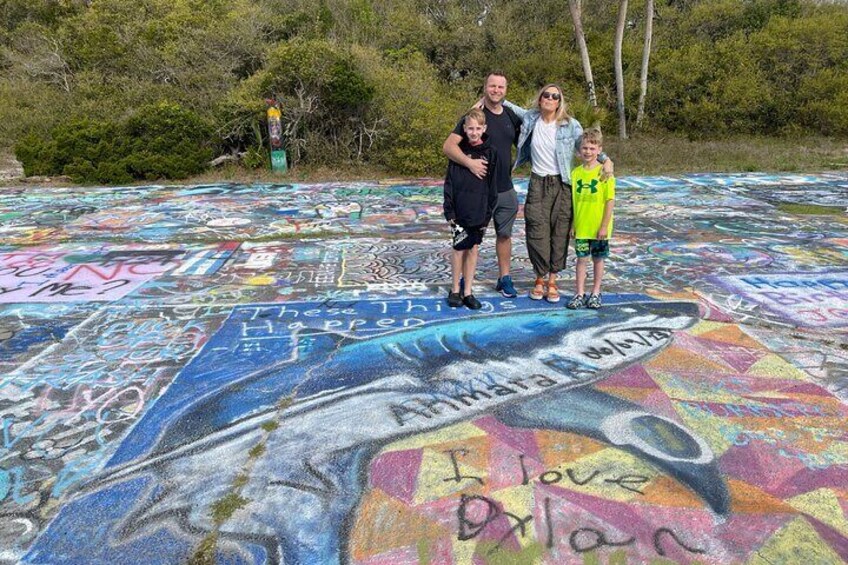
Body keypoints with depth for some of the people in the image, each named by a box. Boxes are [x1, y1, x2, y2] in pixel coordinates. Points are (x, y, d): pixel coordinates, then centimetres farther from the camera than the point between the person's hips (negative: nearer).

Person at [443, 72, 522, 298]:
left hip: (506, 189, 5)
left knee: (504, 234, 13)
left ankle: (504, 278, 27)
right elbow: (448, 146, -19)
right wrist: (469, 162, -33)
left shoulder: (511, 116, 7)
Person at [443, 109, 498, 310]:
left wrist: (489, 212, -1)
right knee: (459, 248, 2)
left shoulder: (490, 153, 3)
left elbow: (492, 185, 4)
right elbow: (449, 182, 1)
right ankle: (455, 290, 16)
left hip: (479, 211, 1)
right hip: (460, 210, -1)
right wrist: (449, 210, -6)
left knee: (473, 248, 8)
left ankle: (468, 291, 17)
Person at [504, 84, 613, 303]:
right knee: (537, 231, -1)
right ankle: (540, 278, 17)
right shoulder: (531, 119, 4)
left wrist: (605, 160, -16)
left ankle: (552, 280, 15)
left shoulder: (570, 125, -3)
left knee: (559, 233, 2)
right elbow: (517, 110, 24)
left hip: (561, 184, -1)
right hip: (538, 184, 1)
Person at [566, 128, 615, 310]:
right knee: (581, 259, 7)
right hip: (580, 227, 2)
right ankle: (580, 294, 16)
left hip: (599, 228, -2)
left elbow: (610, 201, -9)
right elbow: (572, 200, 6)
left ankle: (595, 293, 24)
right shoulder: (575, 172, 2)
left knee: (598, 259, 11)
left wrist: (604, 226, -12)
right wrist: (571, 224, 4)